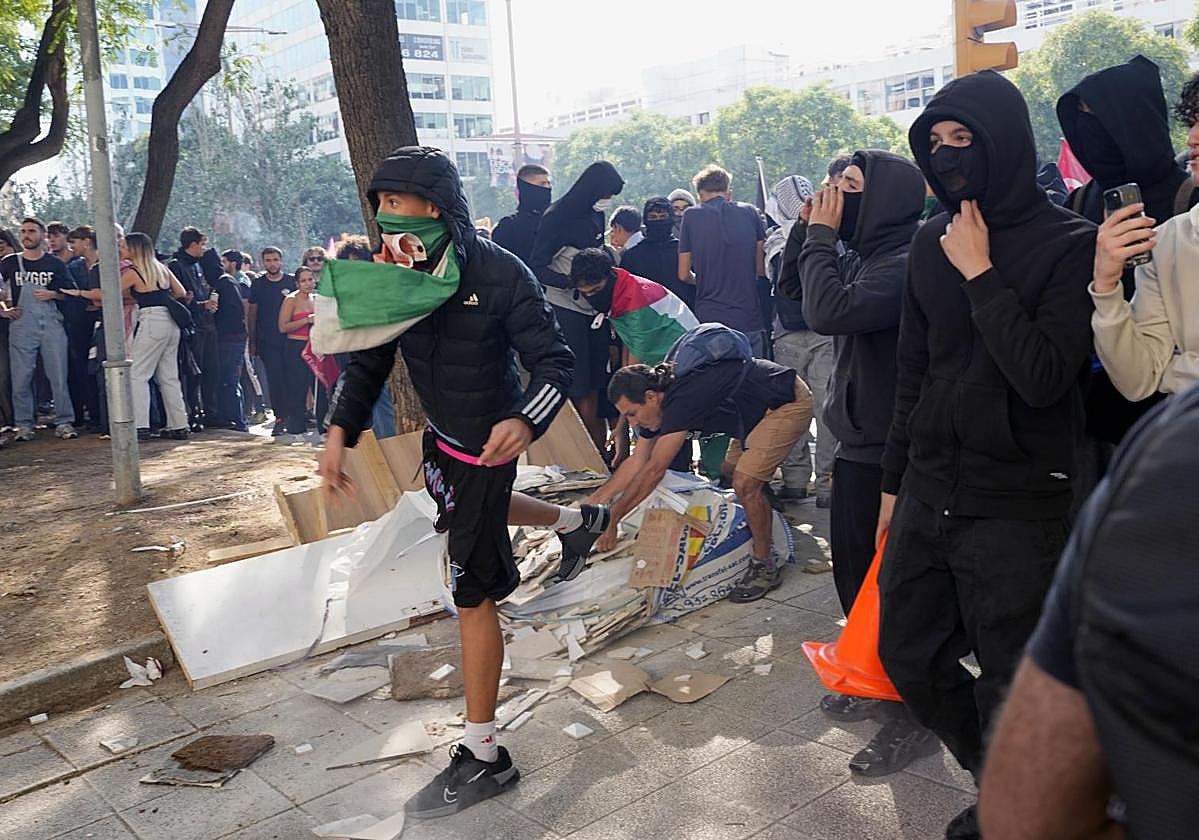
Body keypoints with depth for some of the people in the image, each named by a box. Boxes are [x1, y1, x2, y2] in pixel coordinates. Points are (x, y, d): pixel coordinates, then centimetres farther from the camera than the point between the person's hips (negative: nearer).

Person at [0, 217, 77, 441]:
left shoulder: (55, 263, 8)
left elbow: (72, 292, 10)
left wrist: (52, 294, -6)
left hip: (52, 324, 0)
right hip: (21, 326, 1)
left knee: (58, 376, -3)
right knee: (21, 378, 0)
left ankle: (64, 422, 4)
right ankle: (24, 425, 9)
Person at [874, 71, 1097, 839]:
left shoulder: (1070, 245, -9)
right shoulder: (932, 243, 7)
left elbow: (1044, 378, -21)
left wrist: (981, 274, -17)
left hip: (1016, 512, -6)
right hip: (928, 497, 6)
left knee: (1010, 694, 3)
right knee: (909, 659, 14)